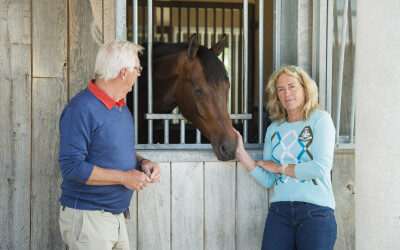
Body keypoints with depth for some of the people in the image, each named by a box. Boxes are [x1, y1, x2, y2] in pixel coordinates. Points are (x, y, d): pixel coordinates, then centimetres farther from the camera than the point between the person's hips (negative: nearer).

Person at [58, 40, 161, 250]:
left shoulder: (122, 108, 13)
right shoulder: (81, 109, -18)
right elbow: (71, 167, -23)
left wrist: (142, 162, 2)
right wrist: (123, 177, -20)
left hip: (117, 216, 9)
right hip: (86, 218, -8)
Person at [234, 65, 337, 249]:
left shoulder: (320, 119, 0)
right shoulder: (274, 129, 13)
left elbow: (321, 168, -12)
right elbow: (267, 181, 7)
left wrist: (280, 167, -3)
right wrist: (240, 152, -3)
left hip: (316, 212, -3)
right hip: (279, 212, 4)